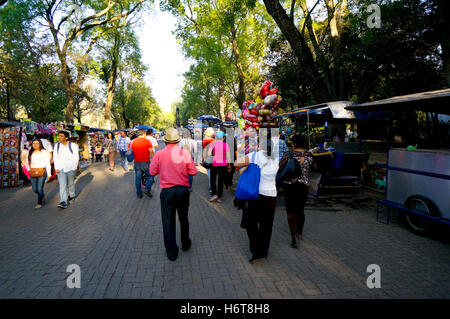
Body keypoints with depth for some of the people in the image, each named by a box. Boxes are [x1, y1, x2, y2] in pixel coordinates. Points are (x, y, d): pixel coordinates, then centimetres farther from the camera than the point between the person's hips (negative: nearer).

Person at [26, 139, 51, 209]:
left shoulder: (44, 152, -1)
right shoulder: (30, 152, 14)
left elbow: (47, 164, -3)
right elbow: (27, 162, 26)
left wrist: (49, 174, -7)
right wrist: (29, 169, 11)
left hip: (42, 172, -5)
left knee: (40, 188, -8)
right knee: (34, 189, 6)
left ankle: (39, 203, 3)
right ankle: (42, 196, 34)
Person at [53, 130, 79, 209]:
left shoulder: (73, 145, -3)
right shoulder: (57, 145, 7)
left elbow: (76, 157, -2)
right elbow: (55, 158, 9)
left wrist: (74, 167, -9)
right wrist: (56, 168, 0)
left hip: (70, 168, -2)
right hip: (60, 169, 2)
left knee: (70, 184, 13)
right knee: (62, 185, -8)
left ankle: (72, 196, 37)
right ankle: (64, 202, -13)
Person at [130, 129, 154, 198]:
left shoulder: (132, 142, 6)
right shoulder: (147, 141, -6)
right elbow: (151, 152, -8)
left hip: (136, 163, 4)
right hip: (145, 163, -4)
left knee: (138, 178, 12)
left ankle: (139, 193, 19)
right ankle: (147, 189, 1)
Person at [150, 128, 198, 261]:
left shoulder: (159, 154, -9)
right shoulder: (185, 153, -8)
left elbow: (152, 172, -1)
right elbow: (193, 172, -7)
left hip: (167, 191, -1)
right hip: (183, 190, 1)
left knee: (168, 221, 10)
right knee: (183, 219, 21)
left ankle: (171, 252, 17)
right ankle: (185, 244, 38)